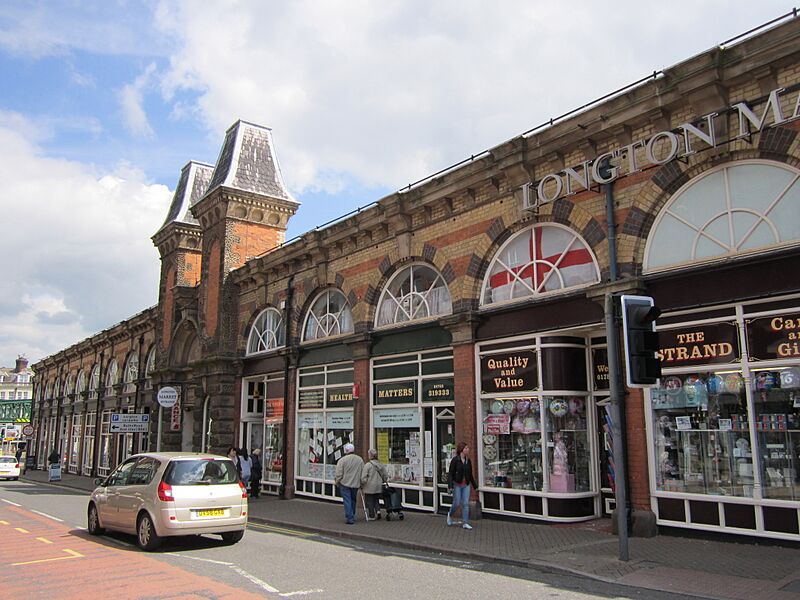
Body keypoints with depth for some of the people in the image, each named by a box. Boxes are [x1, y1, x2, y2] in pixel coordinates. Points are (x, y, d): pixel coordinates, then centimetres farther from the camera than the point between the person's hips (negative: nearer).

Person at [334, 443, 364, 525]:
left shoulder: (342, 460, -12)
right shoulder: (360, 460, 3)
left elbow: (339, 474, -11)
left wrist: (337, 482, 5)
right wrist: (360, 483, 16)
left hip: (345, 484, -4)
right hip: (356, 484, 4)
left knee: (347, 501, 0)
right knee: (353, 500, 19)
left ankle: (349, 518, -4)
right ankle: (352, 516, 27)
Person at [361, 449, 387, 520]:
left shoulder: (367, 465, -14)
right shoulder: (381, 465, 3)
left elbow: (363, 478, -14)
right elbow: (384, 477, 11)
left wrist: (362, 487, -2)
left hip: (369, 487, -5)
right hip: (378, 487, 5)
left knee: (370, 501, 6)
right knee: (376, 500, 19)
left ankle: (372, 515, 10)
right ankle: (378, 510, 0)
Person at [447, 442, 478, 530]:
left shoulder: (468, 461, 7)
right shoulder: (455, 460, -10)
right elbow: (450, 474, -10)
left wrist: (475, 486, 17)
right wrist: (450, 486, -18)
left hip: (466, 485, 4)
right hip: (457, 485, -4)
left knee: (466, 504, 1)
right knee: (456, 503, 2)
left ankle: (465, 523, 5)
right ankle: (450, 515, 31)